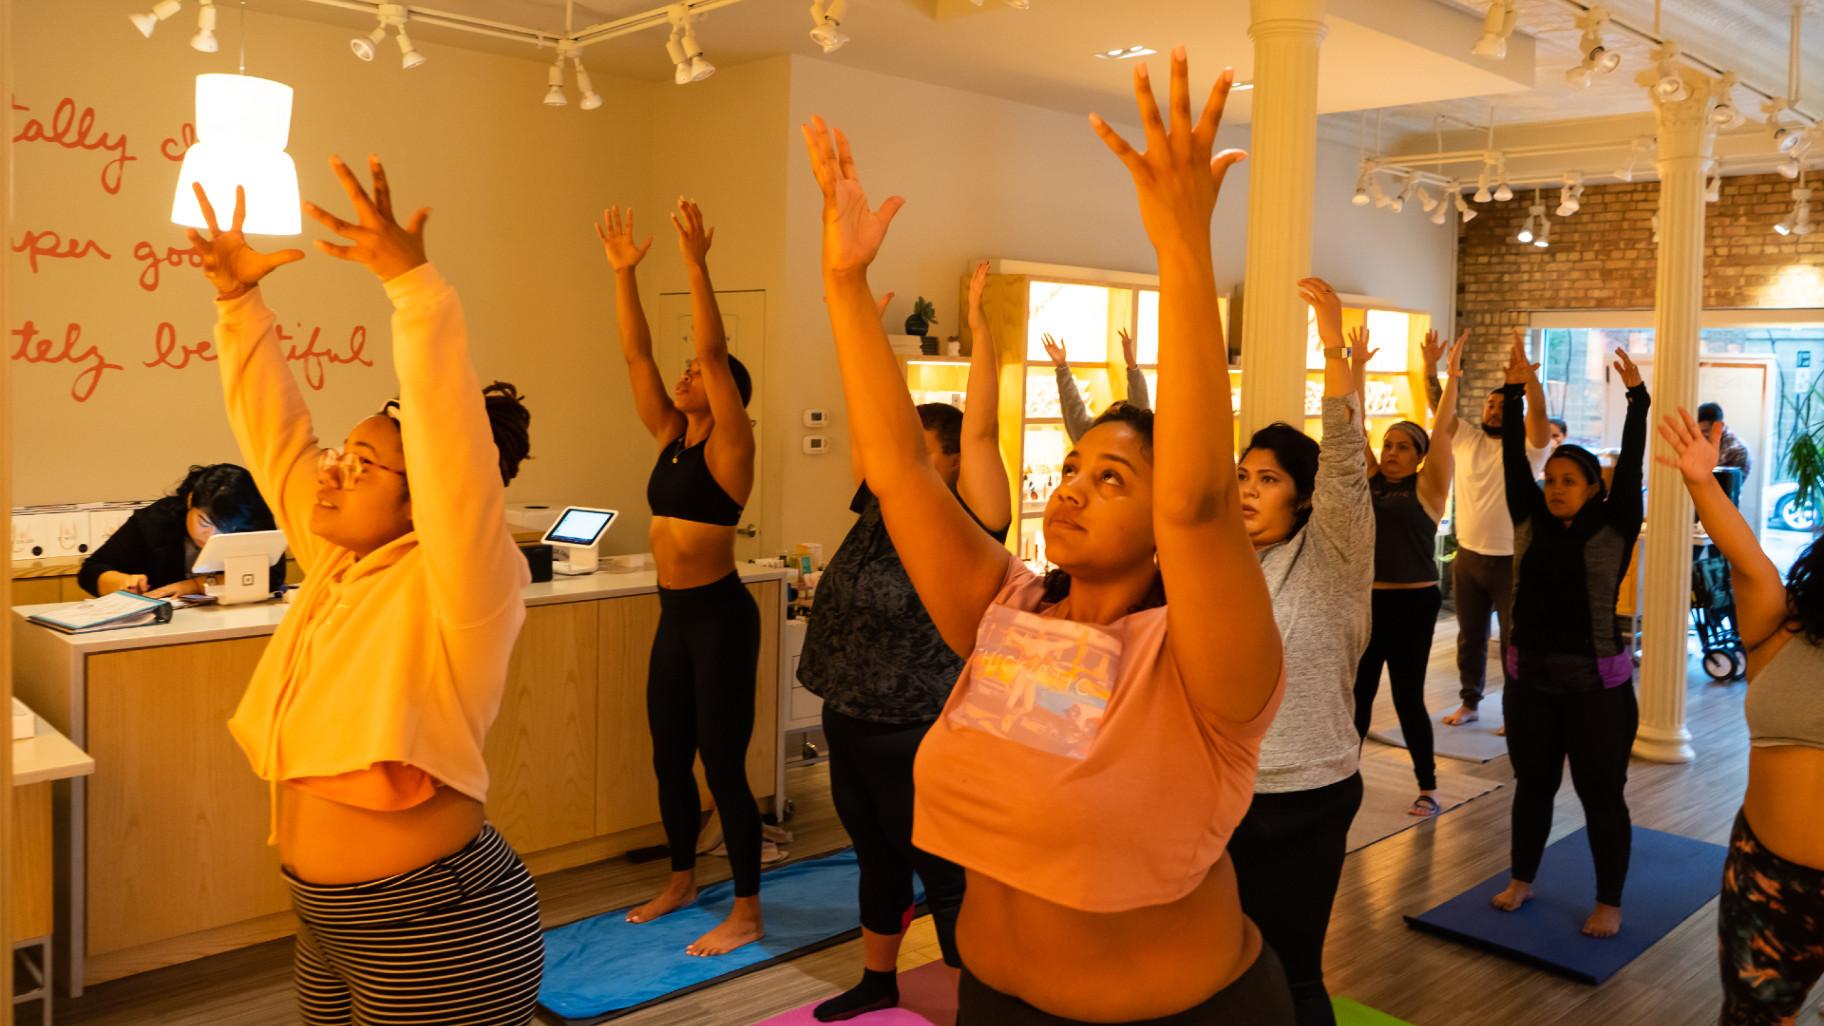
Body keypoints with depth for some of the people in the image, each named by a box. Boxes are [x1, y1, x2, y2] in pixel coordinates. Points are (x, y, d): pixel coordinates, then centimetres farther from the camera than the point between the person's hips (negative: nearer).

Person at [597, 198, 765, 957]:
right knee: (668, 758, 16)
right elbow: (635, 353, 6)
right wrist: (623, 271, 1)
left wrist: (696, 262, -24)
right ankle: (681, 881, 35)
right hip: (674, 615, 8)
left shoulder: (730, 444, -9)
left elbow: (713, 348, -20)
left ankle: (747, 913, 10)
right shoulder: (670, 437, 9)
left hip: (721, 615, -8)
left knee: (722, 762, -2)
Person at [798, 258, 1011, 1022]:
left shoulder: (966, 526, -13)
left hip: (921, 736, -7)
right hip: (850, 725, 8)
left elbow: (981, 427, -21)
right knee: (877, 862, 22)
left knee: (947, 877, 4)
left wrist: (978, 325, -20)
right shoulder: (878, 508, 4)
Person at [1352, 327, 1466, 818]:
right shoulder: (1371, 482, 7)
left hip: (1412, 602, -4)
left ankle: (1428, 787, 16)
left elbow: (1442, 431, -12)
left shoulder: (1427, 489, -4)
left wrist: (1451, 374, -14)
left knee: (1407, 695, 1)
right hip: (1368, 599, 4)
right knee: (1358, 689, 9)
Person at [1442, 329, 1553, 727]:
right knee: (1470, 636, 15)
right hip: (1468, 556, 4)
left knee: (1514, 640, 4)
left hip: (1511, 560, -4)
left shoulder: (1527, 447, -6)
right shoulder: (1465, 442, 5)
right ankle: (1469, 703, 27)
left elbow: (1539, 410, -22)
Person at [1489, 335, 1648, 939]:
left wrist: (1636, 397, -18)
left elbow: (1632, 465, -12)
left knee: (1601, 794, 5)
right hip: (1530, 678, 3)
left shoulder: (1613, 529, -5)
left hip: (1596, 682, -3)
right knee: (1532, 784, 15)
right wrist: (1514, 394, -6)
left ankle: (1610, 903, 19)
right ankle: (1522, 880, 31)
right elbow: (1513, 463, -2)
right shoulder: (1531, 523, 3)